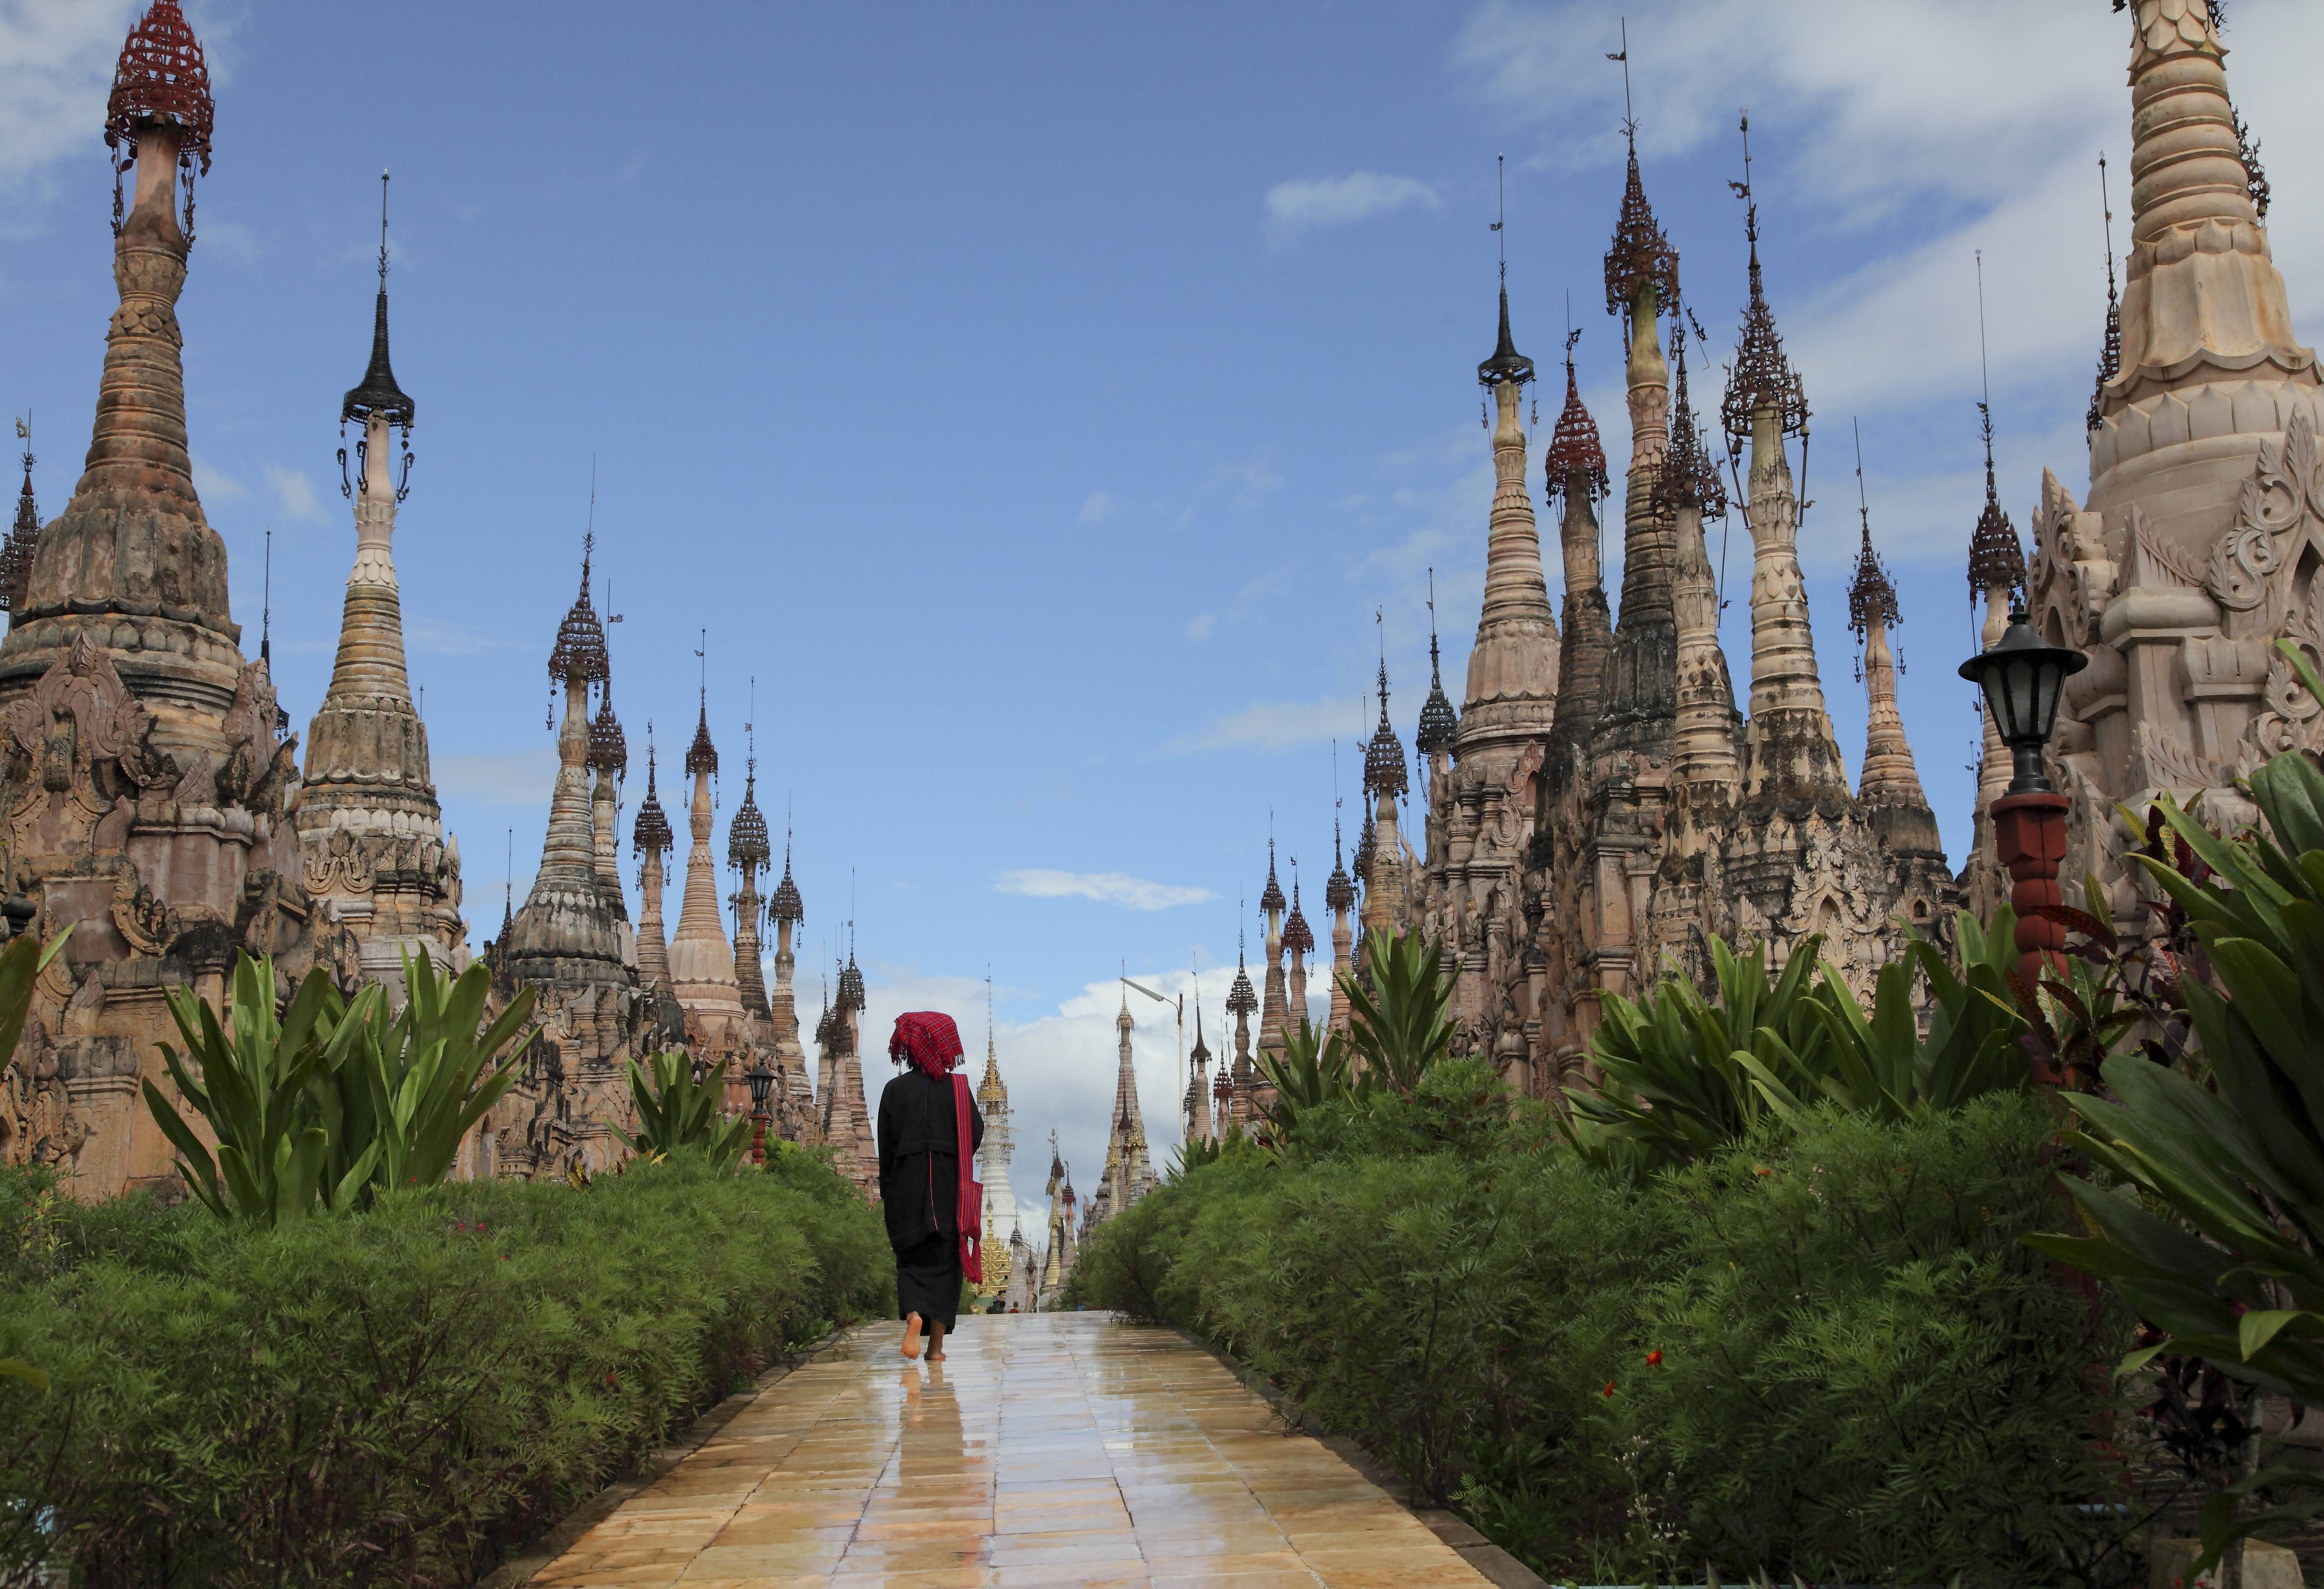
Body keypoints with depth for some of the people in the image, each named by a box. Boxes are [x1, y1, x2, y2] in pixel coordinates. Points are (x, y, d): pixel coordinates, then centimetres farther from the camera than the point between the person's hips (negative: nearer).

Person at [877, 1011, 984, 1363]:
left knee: (912, 1258, 8)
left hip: (907, 1188, 0)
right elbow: (976, 1133, -2)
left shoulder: (894, 1090, 1)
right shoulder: (957, 1087, -1)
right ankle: (936, 1346, 4)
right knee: (944, 1261, 6)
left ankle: (913, 1313, -23)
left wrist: (887, 1194, 10)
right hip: (948, 1187, 0)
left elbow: (886, 1145, 2)